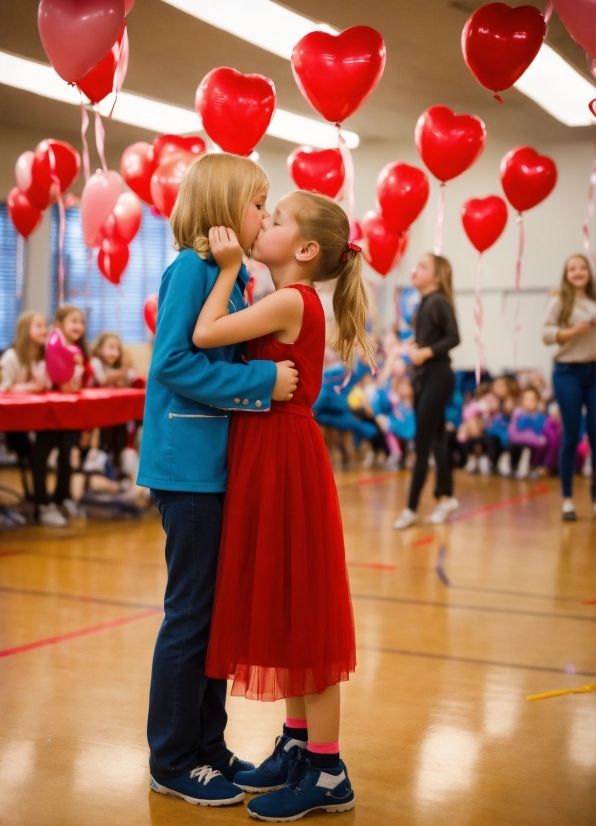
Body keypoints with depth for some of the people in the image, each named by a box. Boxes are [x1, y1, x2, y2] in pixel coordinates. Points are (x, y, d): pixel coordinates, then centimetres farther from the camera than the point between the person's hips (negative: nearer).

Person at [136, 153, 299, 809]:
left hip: (219, 464, 9)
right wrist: (261, 380, -19)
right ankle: (171, 760, 14)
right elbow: (173, 361, -20)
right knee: (191, 612, 0)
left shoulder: (228, 273, 13)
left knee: (216, 607, 15)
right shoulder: (190, 268, -12)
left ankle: (207, 745, 27)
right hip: (189, 465, -9)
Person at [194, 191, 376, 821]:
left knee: (300, 607, -2)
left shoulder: (290, 301, -16)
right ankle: (298, 746, 29)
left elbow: (205, 335, -21)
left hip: (287, 461, -10)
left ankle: (326, 774, 8)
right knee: (283, 606, 16)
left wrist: (227, 269, -11)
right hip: (269, 459, 10)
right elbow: (217, 336, 14)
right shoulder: (294, 303, 12)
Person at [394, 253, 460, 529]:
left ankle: (411, 508, -2)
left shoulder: (439, 302, -12)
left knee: (422, 443, -6)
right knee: (435, 439, 13)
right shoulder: (425, 303, 12)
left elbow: (453, 338, -19)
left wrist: (426, 352, -25)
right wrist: (414, 348, -2)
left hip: (438, 377, -8)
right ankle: (446, 497, 23)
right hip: (423, 376, 8)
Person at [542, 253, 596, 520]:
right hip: (568, 372, -3)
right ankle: (567, 499, 8)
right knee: (571, 437, -1)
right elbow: (546, 333, -9)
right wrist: (573, 331, -22)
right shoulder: (559, 301, 0)